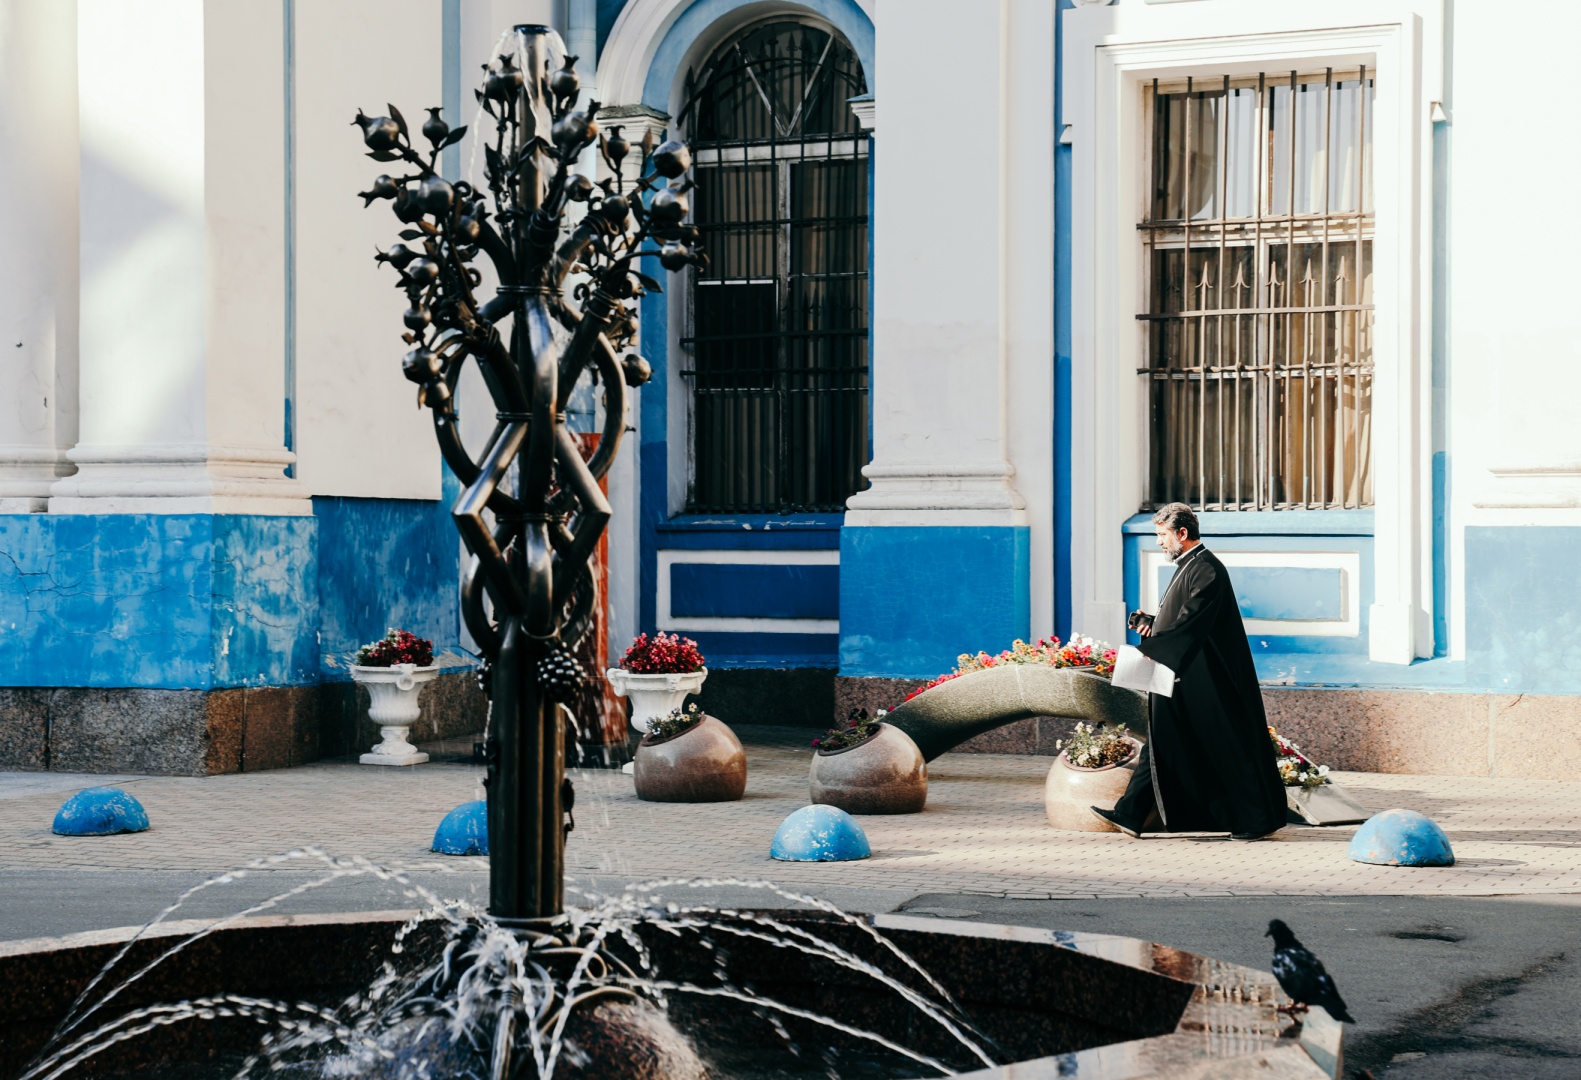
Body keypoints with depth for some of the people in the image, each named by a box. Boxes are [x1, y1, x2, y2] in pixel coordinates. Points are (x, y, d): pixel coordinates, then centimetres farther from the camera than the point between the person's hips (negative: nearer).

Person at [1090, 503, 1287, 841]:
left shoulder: (1207, 571, -16)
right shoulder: (1188, 567, 15)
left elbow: (1193, 623, -25)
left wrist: (1153, 649, -29)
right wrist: (1150, 623, 2)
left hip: (1206, 682, -10)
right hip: (1181, 678, 10)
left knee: (1229, 748, -2)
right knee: (1162, 741, 8)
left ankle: (1258, 820, 6)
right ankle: (1131, 814, 8)